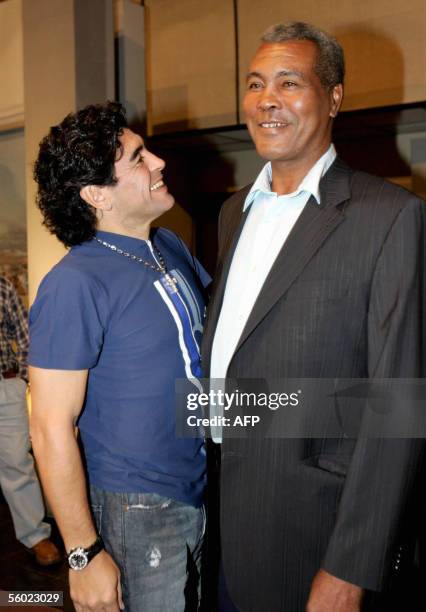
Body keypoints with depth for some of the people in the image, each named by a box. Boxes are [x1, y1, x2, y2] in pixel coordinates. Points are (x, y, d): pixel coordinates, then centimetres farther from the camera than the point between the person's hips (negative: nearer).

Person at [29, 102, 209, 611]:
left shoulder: (170, 246, 2)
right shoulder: (75, 285, -21)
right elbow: (51, 430, -19)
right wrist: (84, 554, -17)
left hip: (203, 493, 7)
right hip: (136, 512, -7)